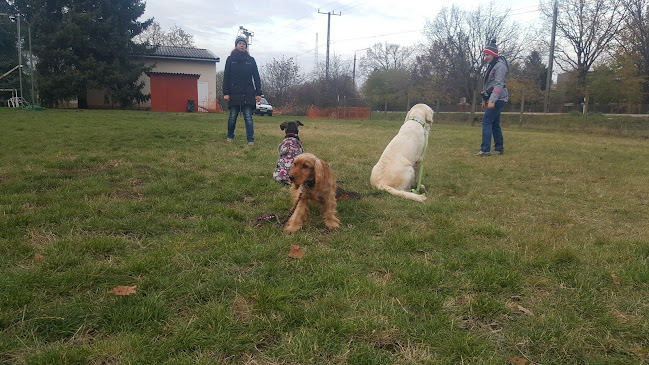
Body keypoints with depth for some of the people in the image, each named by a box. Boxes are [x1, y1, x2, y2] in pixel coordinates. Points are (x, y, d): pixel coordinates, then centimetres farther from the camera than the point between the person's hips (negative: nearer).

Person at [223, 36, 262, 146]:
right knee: (233, 116, 5)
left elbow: (256, 77, 9)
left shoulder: (251, 60, 11)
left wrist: (258, 93, 1)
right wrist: (226, 93, -4)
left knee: (248, 117, -5)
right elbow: (226, 77, 5)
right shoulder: (230, 59, 9)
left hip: (248, 94, 0)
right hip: (234, 93, 0)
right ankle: (230, 136, 23)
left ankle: (250, 139, -6)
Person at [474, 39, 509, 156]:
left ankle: (485, 150, -16)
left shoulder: (500, 65, -12)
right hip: (492, 100, 10)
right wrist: (484, 100, 22)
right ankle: (499, 149, 17)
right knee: (494, 124, 11)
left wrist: (492, 100, -28)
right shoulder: (491, 65, 19)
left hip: (498, 99, -10)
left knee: (486, 122, -14)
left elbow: (499, 84, -21)